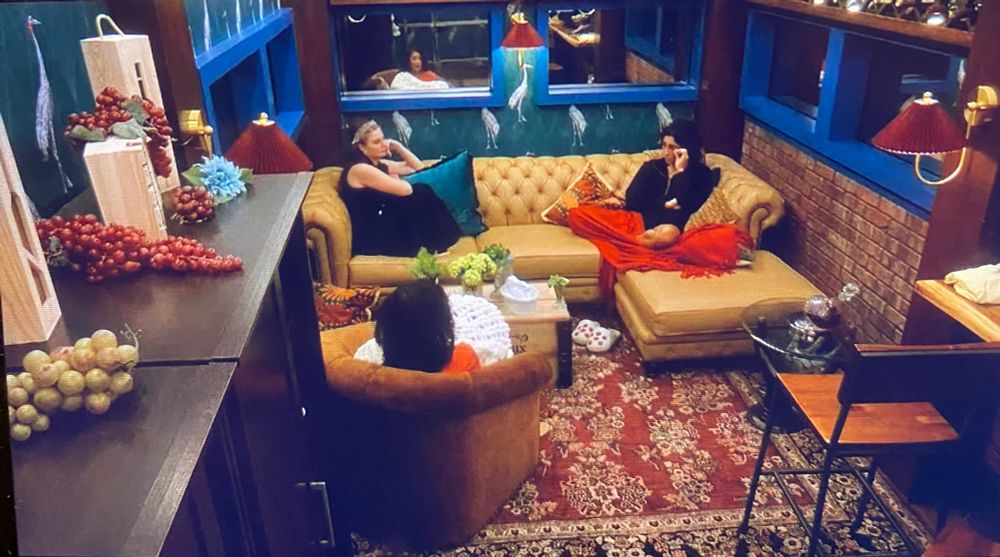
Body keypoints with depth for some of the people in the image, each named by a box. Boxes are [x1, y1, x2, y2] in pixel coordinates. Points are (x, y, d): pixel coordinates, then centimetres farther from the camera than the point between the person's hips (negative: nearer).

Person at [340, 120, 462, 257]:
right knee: (420, 192, -15)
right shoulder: (360, 169, -17)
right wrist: (394, 178, 1)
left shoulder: (381, 164, 12)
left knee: (422, 190, -2)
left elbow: (419, 168, 16)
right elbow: (405, 189, -21)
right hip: (370, 238, -9)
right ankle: (434, 245, -2)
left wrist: (397, 146, 6)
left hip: (385, 227, 9)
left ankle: (435, 242, -1)